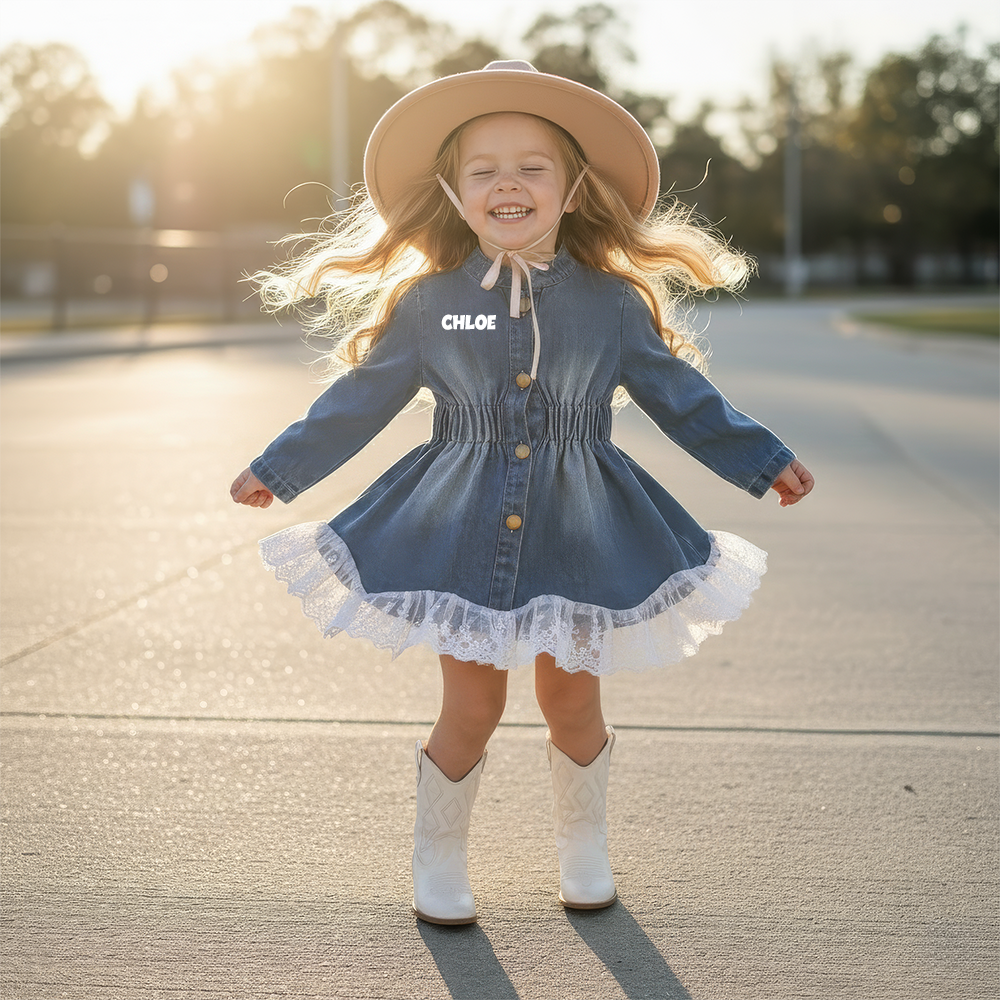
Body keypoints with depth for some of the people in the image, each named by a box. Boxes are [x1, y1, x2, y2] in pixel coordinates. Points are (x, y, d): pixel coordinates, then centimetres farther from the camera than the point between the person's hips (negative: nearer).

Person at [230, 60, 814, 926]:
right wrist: (279, 468, 9)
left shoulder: (613, 301, -4)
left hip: (577, 537, 1)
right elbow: (359, 401, 5)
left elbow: (677, 394, 6)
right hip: (462, 534, 0)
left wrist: (763, 460, 6)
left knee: (572, 702, 10)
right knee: (470, 709, 4)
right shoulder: (426, 303, -5)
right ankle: (440, 858, 27)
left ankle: (583, 845, 36)